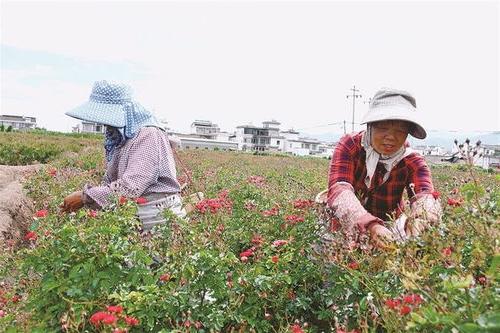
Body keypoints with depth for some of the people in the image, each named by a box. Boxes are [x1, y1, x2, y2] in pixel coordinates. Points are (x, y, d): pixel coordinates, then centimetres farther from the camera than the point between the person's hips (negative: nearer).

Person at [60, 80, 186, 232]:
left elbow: (130, 187, -25)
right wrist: (83, 197, 1)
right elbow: (110, 181, 16)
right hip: (130, 216, 8)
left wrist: (85, 197, -17)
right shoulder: (118, 137, 12)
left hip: (158, 218, -8)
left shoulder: (148, 135, -17)